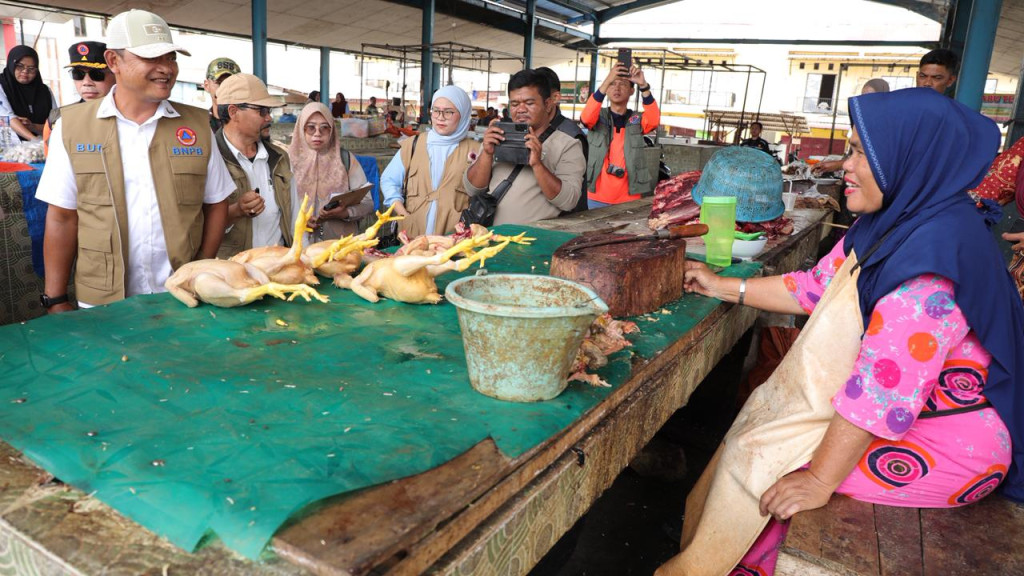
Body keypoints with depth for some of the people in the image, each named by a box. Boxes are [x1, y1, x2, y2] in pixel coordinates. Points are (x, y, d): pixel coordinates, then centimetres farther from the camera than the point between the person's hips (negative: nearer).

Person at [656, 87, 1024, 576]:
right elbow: (816, 287, 11)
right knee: (763, 414, 4)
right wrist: (724, 287, 14)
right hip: (901, 404, 9)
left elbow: (884, 390, -30)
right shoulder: (893, 222, 1)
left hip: (945, 441, -9)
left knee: (766, 462, -11)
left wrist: (819, 481, -24)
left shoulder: (934, 250, -30)